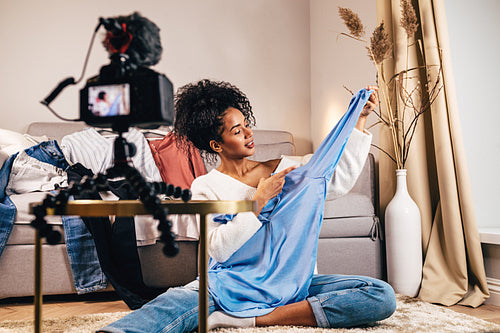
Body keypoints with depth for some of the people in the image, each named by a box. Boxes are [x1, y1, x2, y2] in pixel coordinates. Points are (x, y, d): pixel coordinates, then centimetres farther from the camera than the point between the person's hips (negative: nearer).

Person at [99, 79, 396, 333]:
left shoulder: (279, 169, 12)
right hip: (232, 283, -3)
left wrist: (360, 119, 11)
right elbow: (219, 249, -10)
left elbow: (339, 182, 13)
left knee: (382, 296, -21)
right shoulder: (206, 187, 3)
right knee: (177, 302, -34)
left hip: (293, 283, 4)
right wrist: (259, 200, -13)